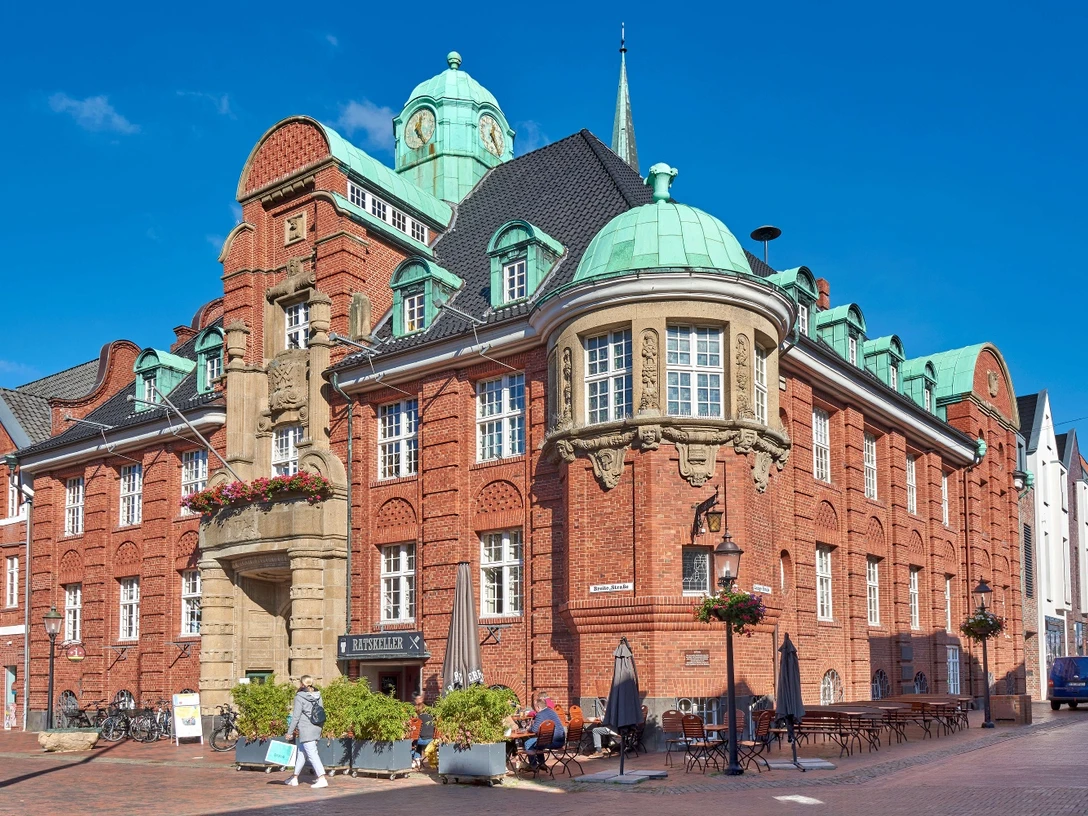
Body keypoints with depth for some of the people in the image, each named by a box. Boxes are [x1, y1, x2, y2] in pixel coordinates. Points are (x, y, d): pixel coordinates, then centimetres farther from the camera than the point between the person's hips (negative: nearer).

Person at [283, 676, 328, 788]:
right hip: (317, 729, 8)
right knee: (302, 752, 19)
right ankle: (294, 778, 30)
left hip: (306, 730, -8)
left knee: (312, 754, -7)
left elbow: (296, 716, -12)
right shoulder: (318, 696, 7)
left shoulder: (300, 697, -12)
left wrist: (289, 732, -4)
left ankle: (322, 779, -14)